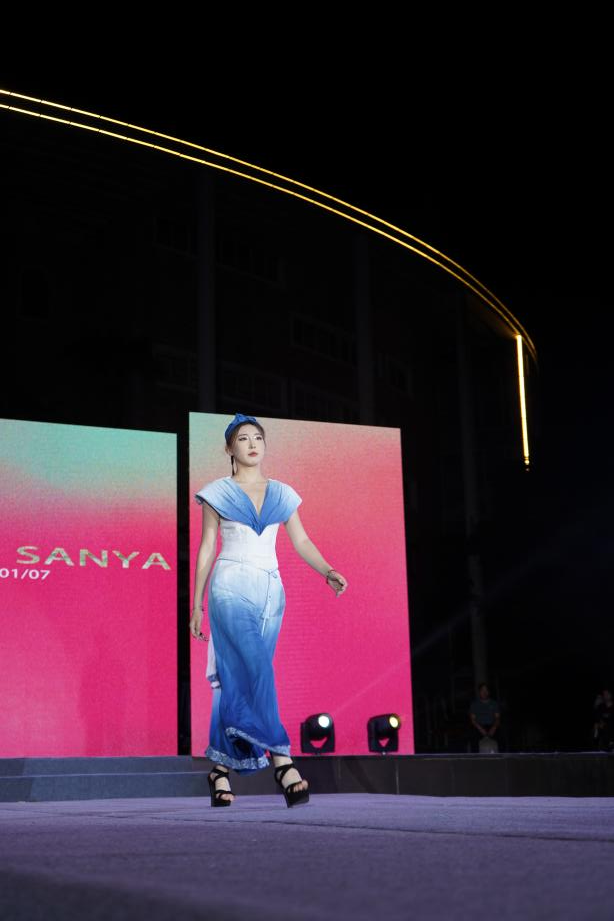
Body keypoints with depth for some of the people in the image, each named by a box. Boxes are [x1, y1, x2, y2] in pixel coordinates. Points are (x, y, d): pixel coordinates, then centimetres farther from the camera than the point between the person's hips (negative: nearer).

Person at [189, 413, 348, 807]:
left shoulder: (282, 494, 14)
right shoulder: (219, 493, 5)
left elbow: (301, 541, 10)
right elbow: (207, 547, 6)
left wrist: (328, 571, -9)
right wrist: (196, 604, 4)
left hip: (270, 592, 4)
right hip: (232, 587, -4)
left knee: (238, 680, 2)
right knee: (256, 673, -18)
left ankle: (222, 769, 7)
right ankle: (282, 762, -20)